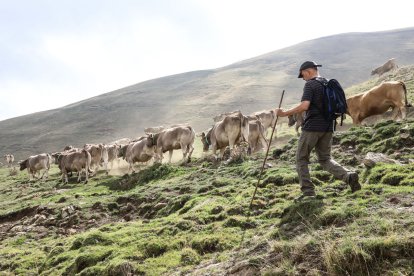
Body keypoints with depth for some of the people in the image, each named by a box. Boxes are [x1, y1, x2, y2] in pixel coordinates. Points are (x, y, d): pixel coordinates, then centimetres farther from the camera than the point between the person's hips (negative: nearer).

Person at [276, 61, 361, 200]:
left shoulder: (310, 85, -9)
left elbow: (304, 106, -21)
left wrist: (285, 113, -16)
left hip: (312, 127, -7)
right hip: (328, 127, 7)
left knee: (301, 159, 6)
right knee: (325, 159, 16)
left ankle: (308, 190, 0)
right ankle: (348, 176, -4)